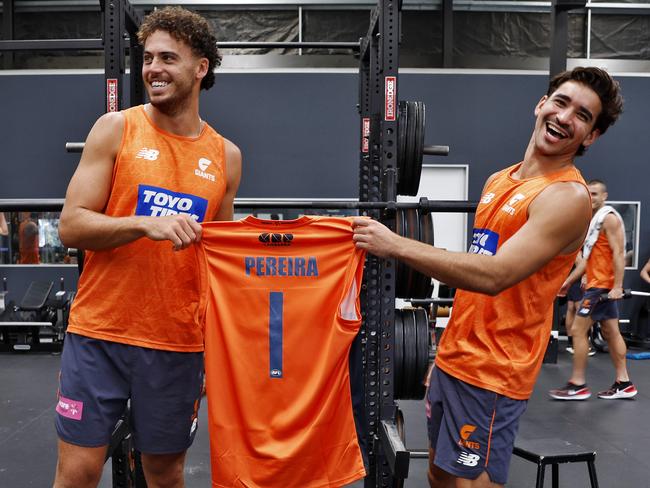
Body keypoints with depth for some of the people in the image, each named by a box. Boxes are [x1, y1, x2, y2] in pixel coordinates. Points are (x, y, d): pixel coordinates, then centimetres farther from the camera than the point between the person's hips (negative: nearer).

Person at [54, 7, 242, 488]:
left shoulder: (226, 155, 5)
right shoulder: (116, 128, -2)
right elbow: (71, 226, -6)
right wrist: (146, 223, -24)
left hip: (179, 342, 2)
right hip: (99, 332, -2)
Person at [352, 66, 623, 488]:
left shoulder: (568, 196, -16)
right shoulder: (499, 180, 10)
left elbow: (494, 275, -28)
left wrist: (396, 245, -27)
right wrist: (449, 346, 17)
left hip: (492, 372, -8)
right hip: (454, 357, 8)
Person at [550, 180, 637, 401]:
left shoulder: (609, 218, -11)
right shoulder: (594, 220, 18)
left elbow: (619, 253, -18)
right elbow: (587, 258, 20)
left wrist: (617, 286, -24)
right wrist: (568, 281, 19)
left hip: (603, 285, -10)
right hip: (599, 284, 10)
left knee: (578, 330, -8)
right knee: (611, 333, 10)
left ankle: (578, 385, -3)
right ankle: (623, 384, 15)